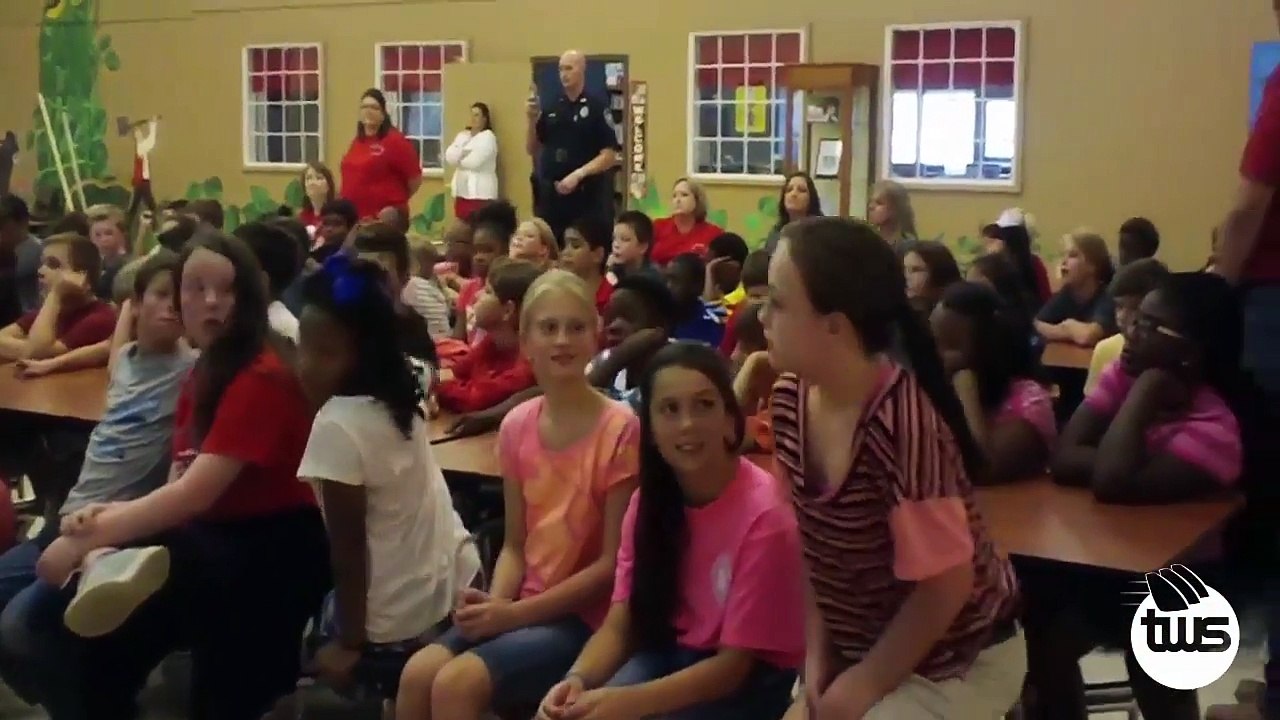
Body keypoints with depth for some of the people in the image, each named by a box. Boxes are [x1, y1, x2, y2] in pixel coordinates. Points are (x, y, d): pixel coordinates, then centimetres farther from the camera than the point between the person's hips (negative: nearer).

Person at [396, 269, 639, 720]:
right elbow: (515, 544, 10)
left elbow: (612, 562, -13)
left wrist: (515, 612, -15)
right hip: (522, 608, 5)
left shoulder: (619, 429, -13)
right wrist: (495, 603, -11)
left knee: (458, 683, -24)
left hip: (588, 618, -5)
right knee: (417, 674, -17)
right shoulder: (517, 426, 4)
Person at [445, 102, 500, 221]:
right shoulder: (462, 135, 16)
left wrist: (459, 160, 4)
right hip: (462, 191, 7)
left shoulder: (488, 137, -4)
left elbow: (474, 162, -15)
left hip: (480, 192, -7)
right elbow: (449, 157, 3)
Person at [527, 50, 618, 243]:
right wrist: (532, 119, -3)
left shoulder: (597, 107, -5)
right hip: (551, 193, 5)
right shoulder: (551, 107, 9)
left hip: (587, 194, -5)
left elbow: (609, 155, -9)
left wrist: (577, 175, -19)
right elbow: (532, 150, 13)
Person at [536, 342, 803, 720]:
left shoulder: (763, 515, -22)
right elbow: (619, 624, -5)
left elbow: (732, 664, -20)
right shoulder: (648, 499, -3)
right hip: (672, 656, 5)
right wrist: (577, 679, -27)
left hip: (753, 676, -5)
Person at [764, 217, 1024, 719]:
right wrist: (818, 655, -4)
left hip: (957, 666, -6)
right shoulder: (790, 402, -7)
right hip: (858, 650, 6)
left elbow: (946, 582, -23)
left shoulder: (903, 423, -30)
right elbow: (811, 543, 2)